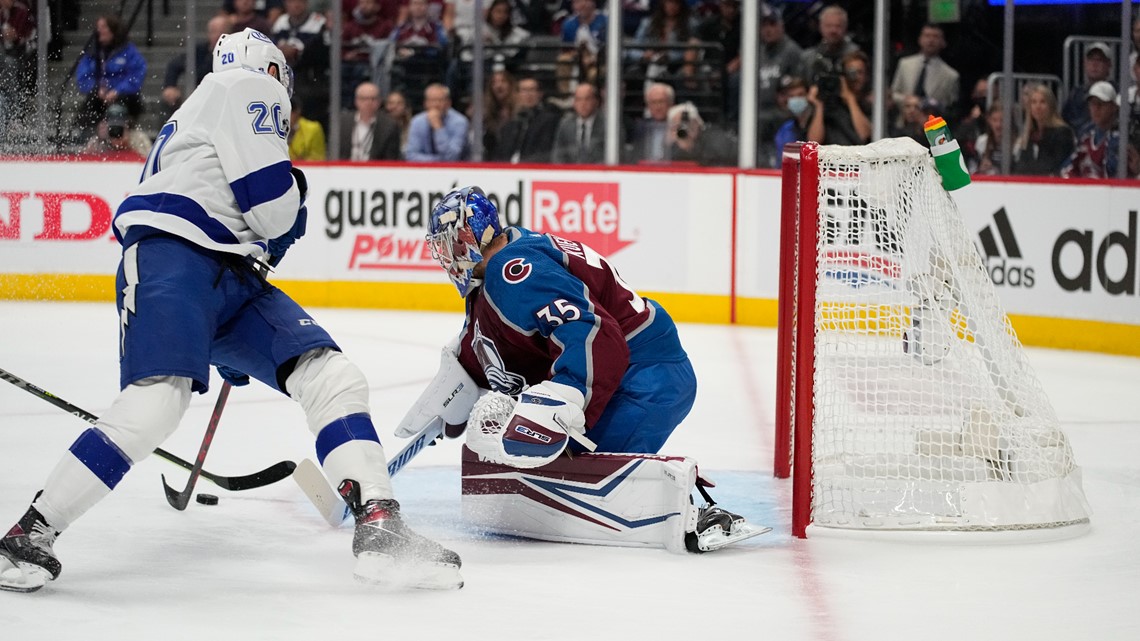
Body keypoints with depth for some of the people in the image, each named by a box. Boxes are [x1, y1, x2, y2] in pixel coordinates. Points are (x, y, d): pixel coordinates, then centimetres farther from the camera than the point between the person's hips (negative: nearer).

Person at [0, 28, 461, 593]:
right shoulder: (249, 85, 6)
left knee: (332, 377, -4)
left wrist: (233, 350, 36)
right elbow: (271, 199, -8)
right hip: (171, 258, -10)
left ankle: (379, 527, -13)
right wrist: (291, 207, 17)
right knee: (159, 400, -27)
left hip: (230, 273, 10)